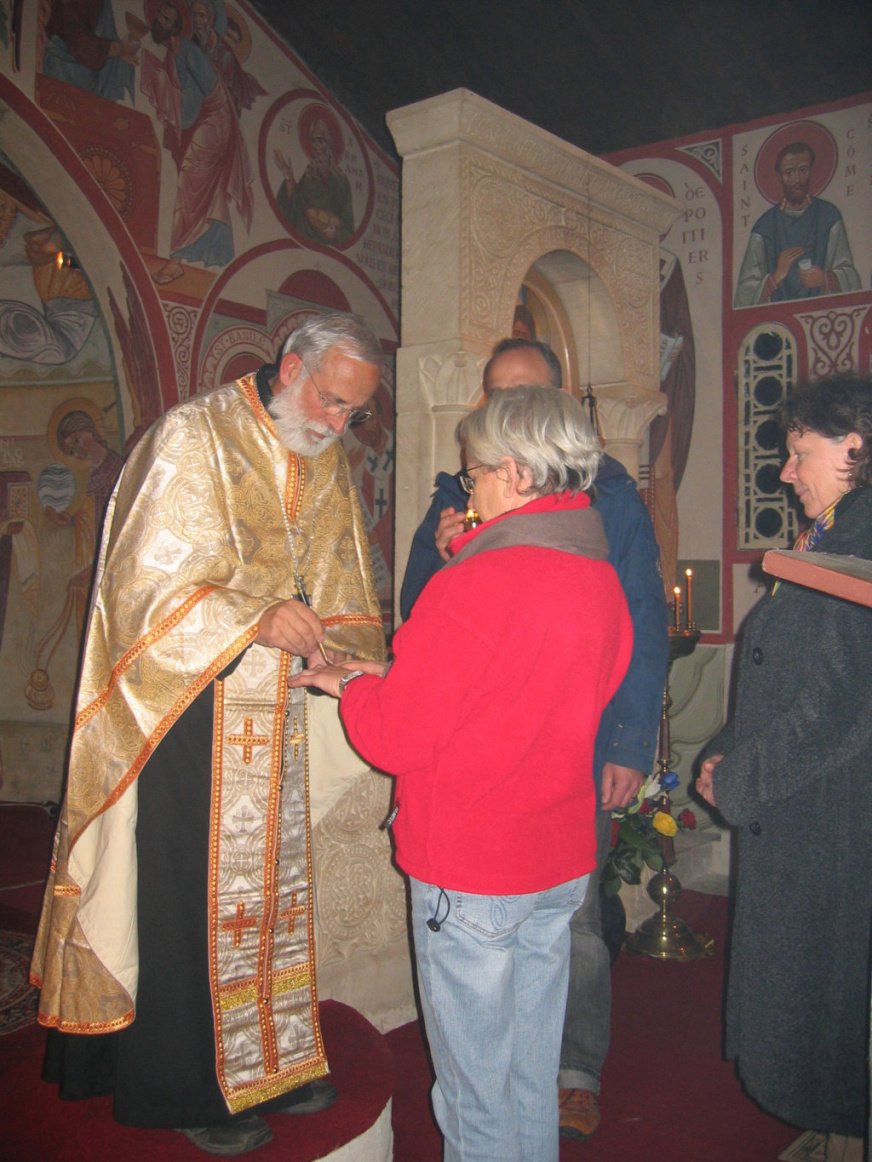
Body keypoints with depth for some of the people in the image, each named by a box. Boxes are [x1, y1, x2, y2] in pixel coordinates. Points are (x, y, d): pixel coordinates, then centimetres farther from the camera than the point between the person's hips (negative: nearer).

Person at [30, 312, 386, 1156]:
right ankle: (188, 1089, 21)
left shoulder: (327, 463, 8)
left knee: (268, 885, 16)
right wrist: (255, 618, -30)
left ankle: (265, 1061, 33)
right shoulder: (194, 438, -14)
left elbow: (337, 592, 13)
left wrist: (346, 658, -5)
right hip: (187, 705, -7)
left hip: (271, 712, 7)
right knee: (189, 895, 2)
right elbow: (145, 582, -19)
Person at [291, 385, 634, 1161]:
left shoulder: (472, 587, -22)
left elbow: (395, 737, -17)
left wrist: (350, 686, 3)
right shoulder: (603, 582, 1)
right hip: (564, 863, 7)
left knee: (474, 1088, 11)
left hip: (469, 872, -7)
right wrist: (392, 680, 10)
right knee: (533, 1077, 22)